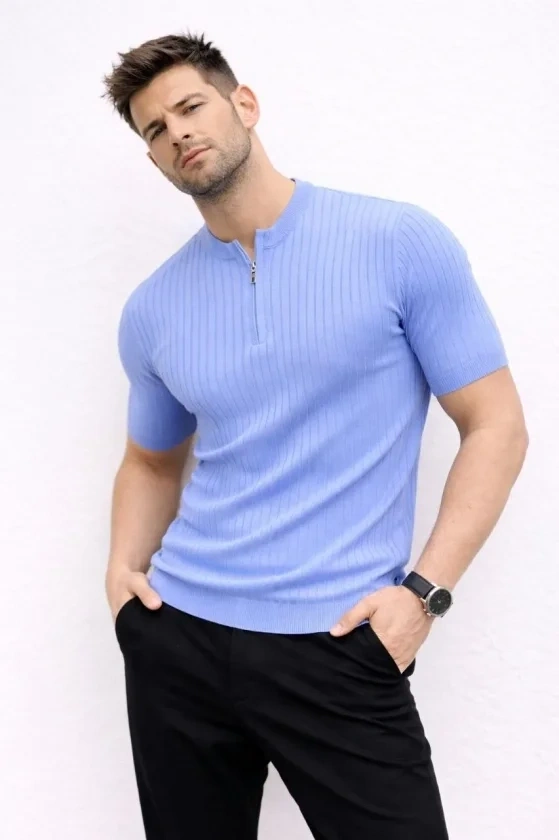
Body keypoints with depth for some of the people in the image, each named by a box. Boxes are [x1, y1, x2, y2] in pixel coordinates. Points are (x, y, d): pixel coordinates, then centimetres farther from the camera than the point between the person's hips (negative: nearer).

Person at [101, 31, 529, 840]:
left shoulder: (400, 243, -6)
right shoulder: (152, 309, 7)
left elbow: (496, 427, -4)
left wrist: (423, 591, -13)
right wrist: (125, 562, 4)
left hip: (336, 644, -4)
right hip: (177, 634, 4)